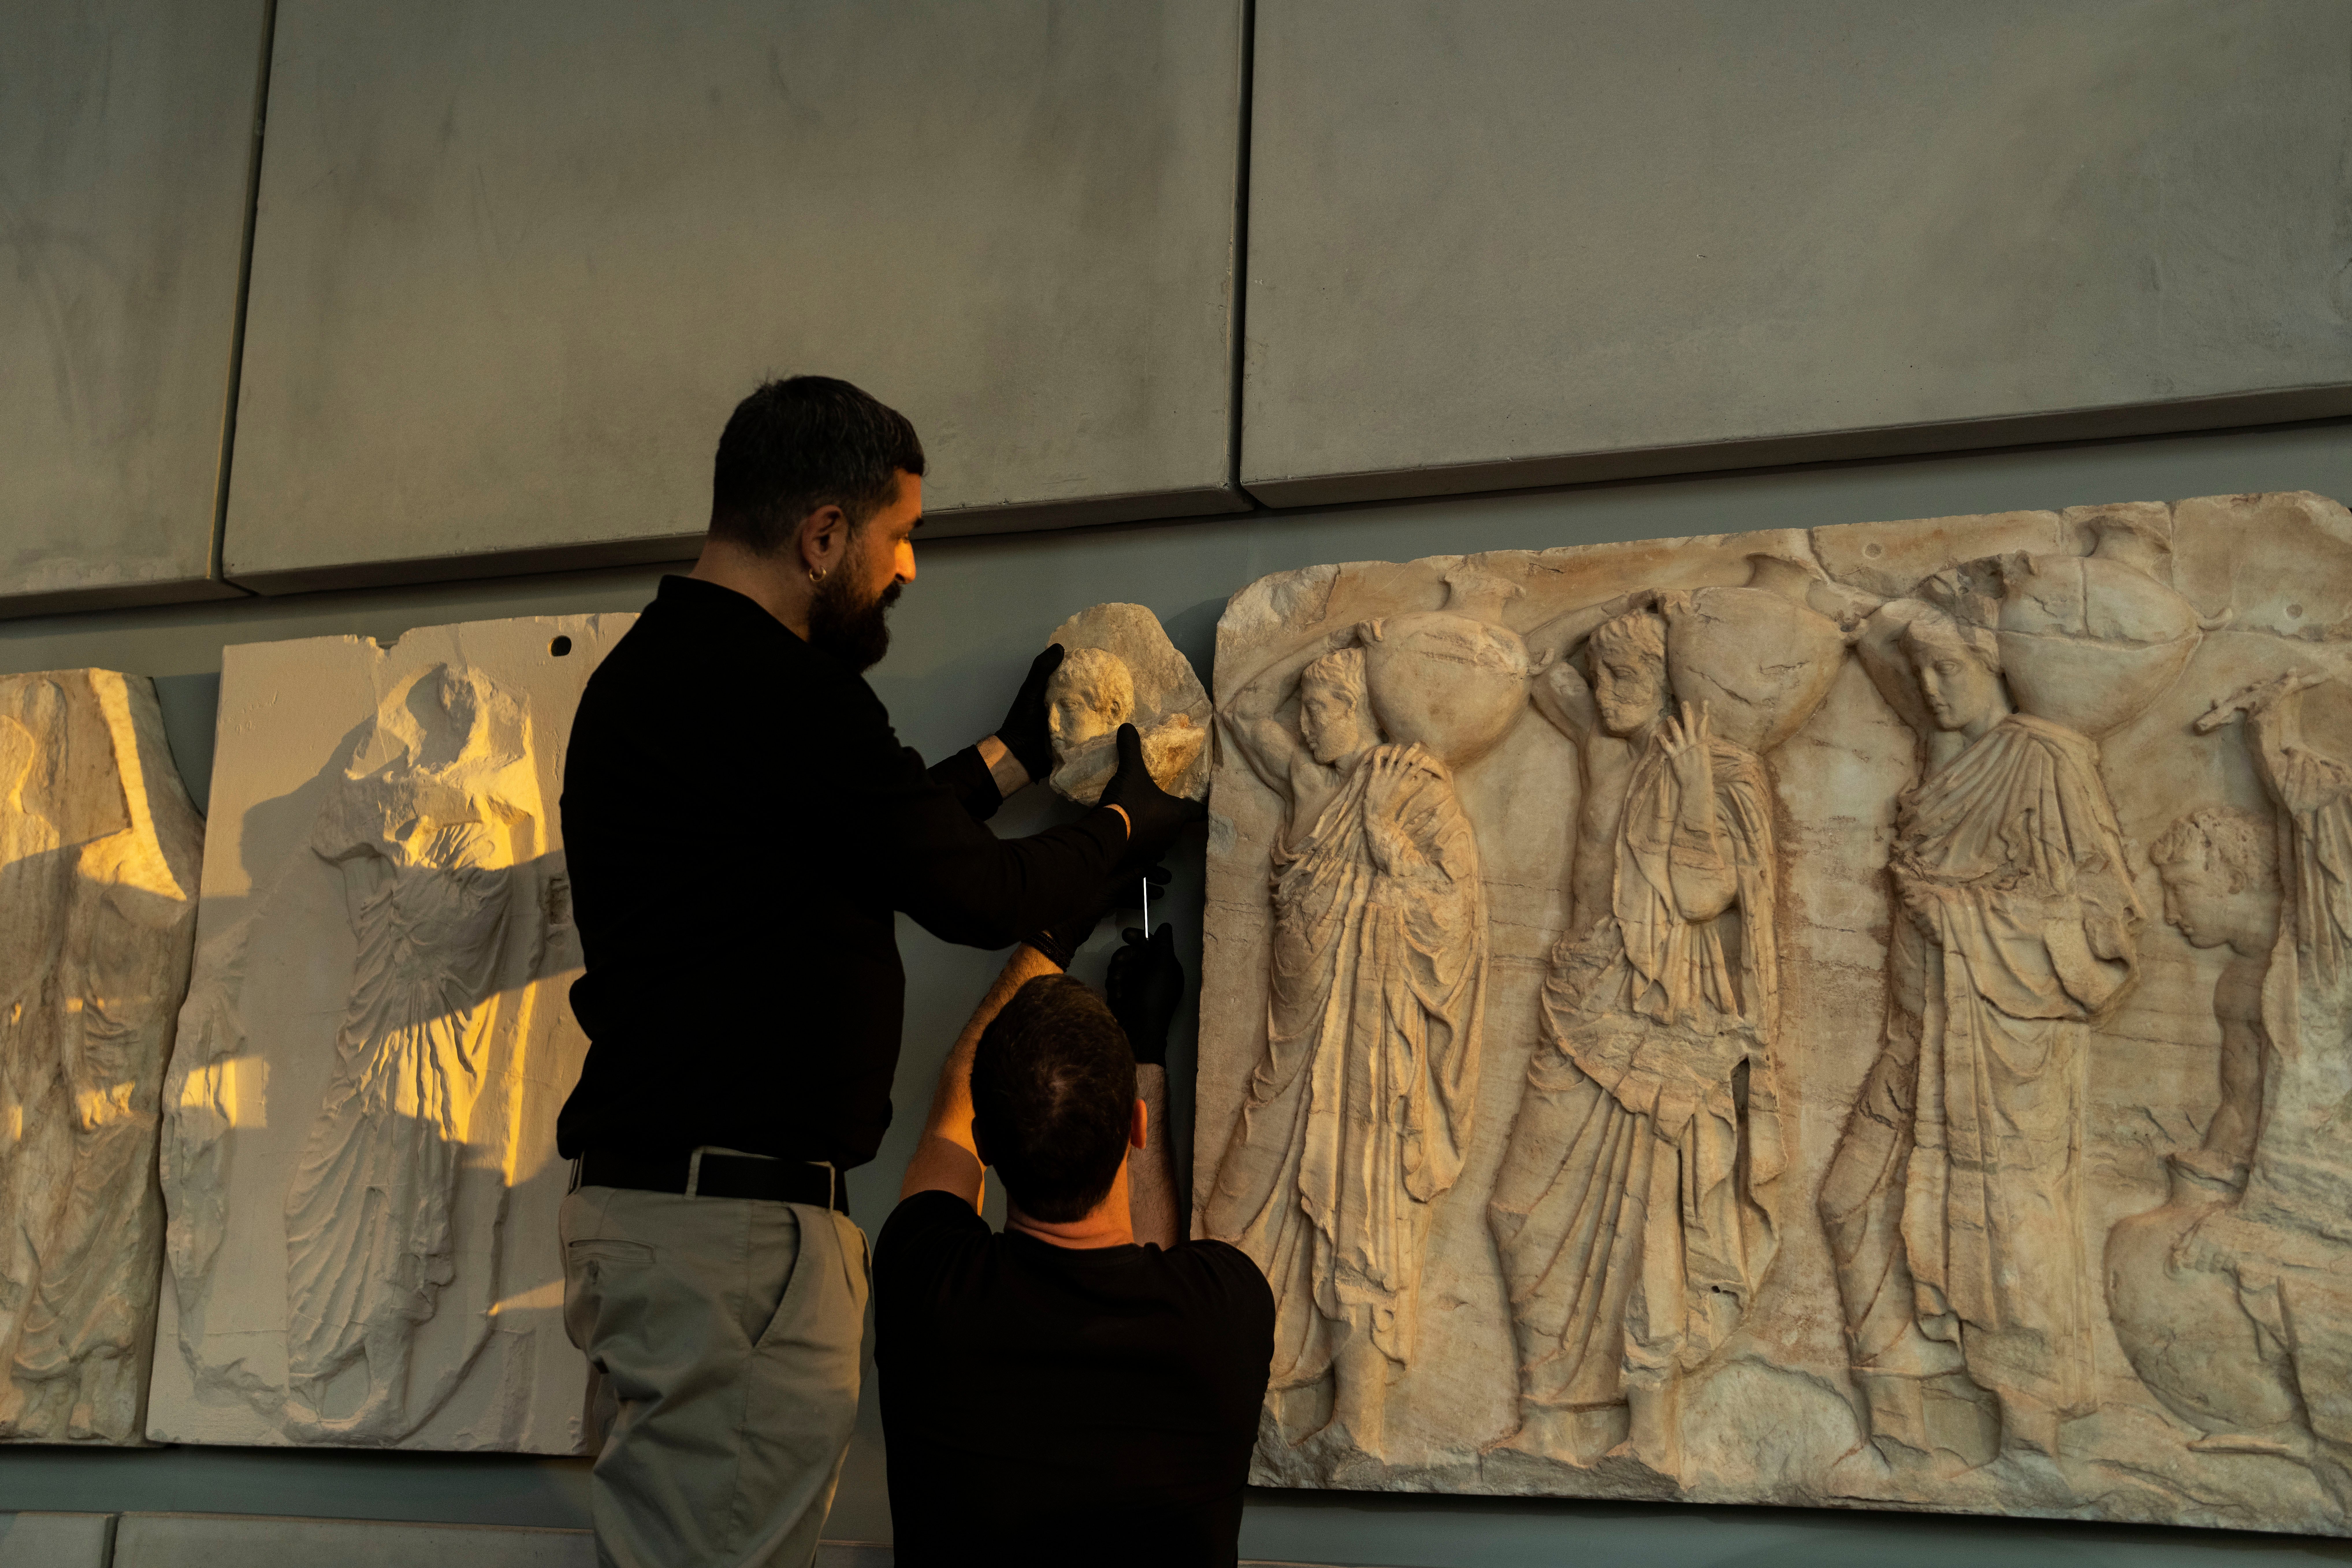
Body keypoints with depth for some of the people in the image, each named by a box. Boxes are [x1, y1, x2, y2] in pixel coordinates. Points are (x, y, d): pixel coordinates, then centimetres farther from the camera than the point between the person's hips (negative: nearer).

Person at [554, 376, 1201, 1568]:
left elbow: (878, 842, 29)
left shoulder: (648, 669, 18)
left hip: (644, 1193, 11)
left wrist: (1014, 754, 34)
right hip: (737, 1217, -11)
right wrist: (1128, 819, 11)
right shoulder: (777, 690, -14)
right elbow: (974, 896, -6)